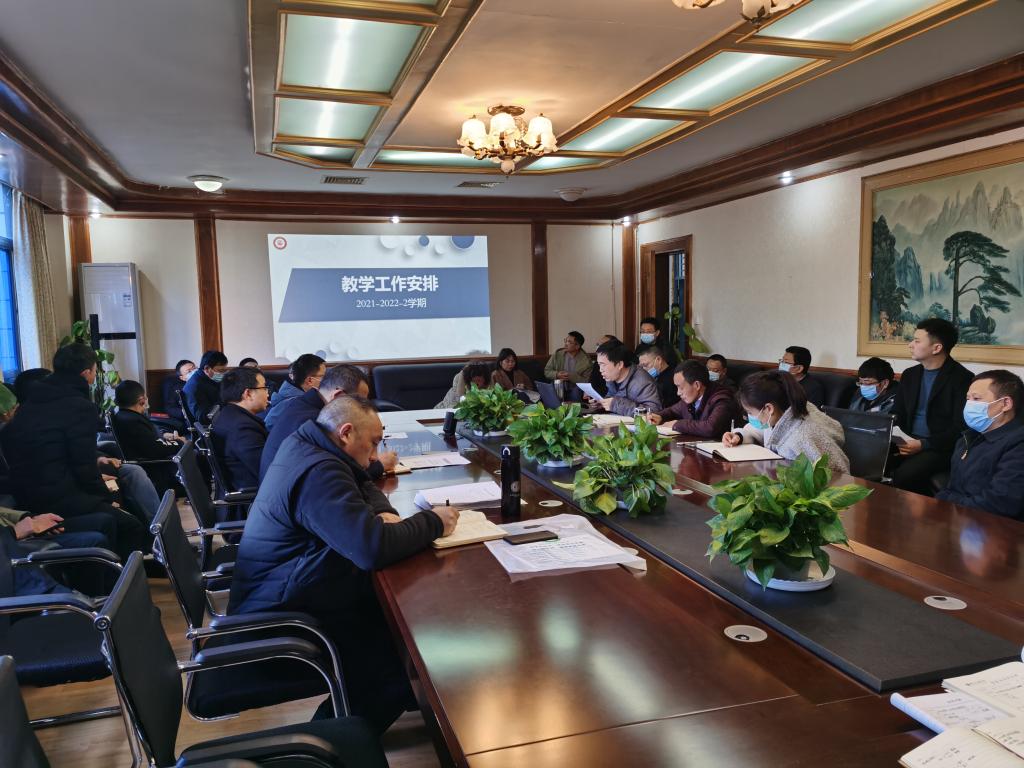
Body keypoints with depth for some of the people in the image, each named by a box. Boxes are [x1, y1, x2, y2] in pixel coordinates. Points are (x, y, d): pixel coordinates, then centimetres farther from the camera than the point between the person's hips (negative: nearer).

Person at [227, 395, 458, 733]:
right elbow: (374, 548, -34)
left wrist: (384, 513, -3)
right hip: (279, 619, -11)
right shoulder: (318, 473, -26)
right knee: (406, 655, -13)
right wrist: (433, 521, -18)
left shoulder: (304, 445, 5)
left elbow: (364, 487, 19)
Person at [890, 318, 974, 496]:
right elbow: (897, 414, 15)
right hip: (908, 442, 6)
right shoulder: (909, 374, 14)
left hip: (941, 447, -6)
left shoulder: (962, 379, -7)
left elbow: (960, 428, -12)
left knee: (904, 475, -32)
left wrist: (924, 445, -20)